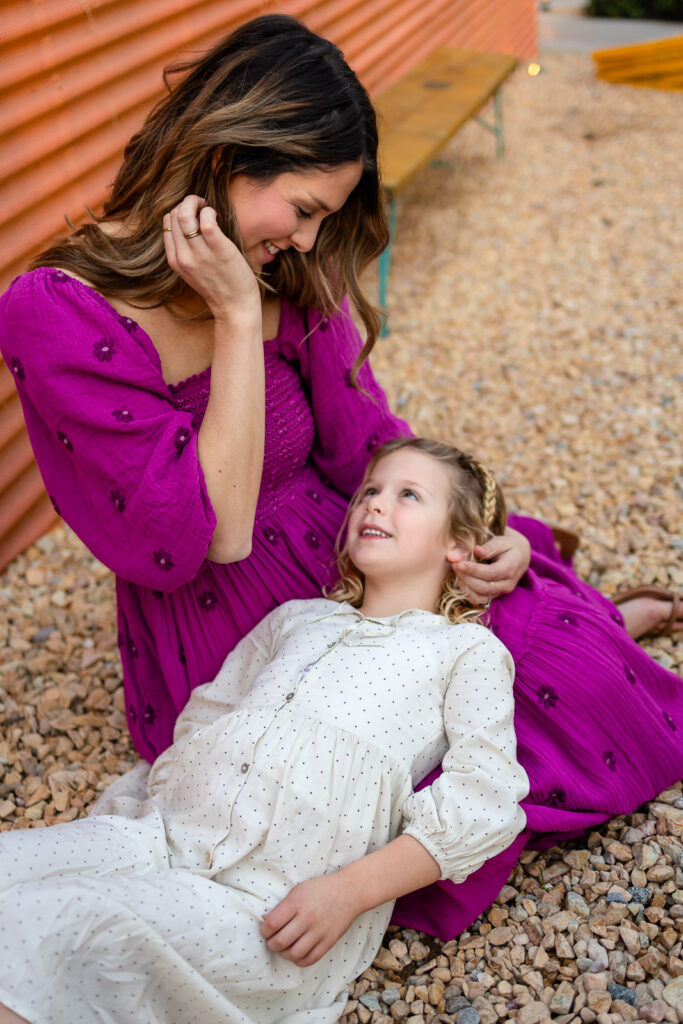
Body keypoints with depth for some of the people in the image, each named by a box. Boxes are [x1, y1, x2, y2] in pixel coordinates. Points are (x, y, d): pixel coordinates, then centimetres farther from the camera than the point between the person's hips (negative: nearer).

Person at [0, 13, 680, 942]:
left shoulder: (288, 274, -4)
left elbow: (365, 438, 5)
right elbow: (213, 535, -26)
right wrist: (236, 317, -28)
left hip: (346, 556, 6)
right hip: (231, 639, -5)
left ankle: (601, 624, 23)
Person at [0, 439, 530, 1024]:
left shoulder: (470, 650, 12)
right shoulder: (295, 617, 29)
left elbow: (483, 798, -1)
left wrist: (350, 892, -12)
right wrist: (152, 813, 9)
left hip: (276, 904, -5)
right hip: (167, 837, 6)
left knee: (55, 919, -30)